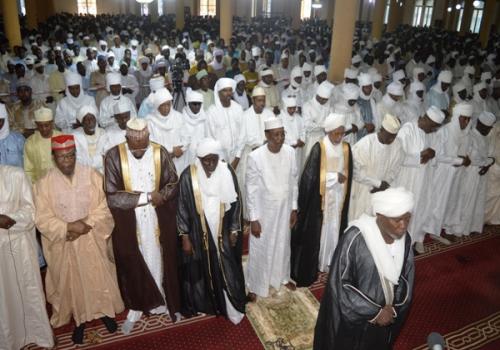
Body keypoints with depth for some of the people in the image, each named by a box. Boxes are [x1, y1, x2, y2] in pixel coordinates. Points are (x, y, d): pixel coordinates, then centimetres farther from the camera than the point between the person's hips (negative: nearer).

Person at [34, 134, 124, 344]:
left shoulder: (92, 175, -8)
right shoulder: (44, 184, -8)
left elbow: (104, 208, -6)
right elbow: (42, 219, -9)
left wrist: (86, 223, -19)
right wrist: (68, 227, -21)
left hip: (92, 240, 0)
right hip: (63, 244, 0)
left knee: (98, 277, 13)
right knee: (72, 281, 14)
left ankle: (105, 311, 36)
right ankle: (80, 319, 34)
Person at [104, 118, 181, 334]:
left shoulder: (160, 153, -10)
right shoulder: (113, 156, -14)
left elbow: (173, 183, 0)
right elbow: (112, 196, -18)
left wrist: (162, 196, -20)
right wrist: (147, 197, -21)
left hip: (158, 220, 1)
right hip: (127, 223, -1)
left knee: (160, 262, 16)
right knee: (132, 265, 14)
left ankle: (166, 302, 38)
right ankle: (136, 307, 36)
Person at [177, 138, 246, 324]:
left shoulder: (227, 172, -9)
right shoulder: (188, 176, -13)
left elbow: (236, 203, 0)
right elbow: (182, 208, -6)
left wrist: (234, 231, 1)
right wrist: (185, 237, -6)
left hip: (223, 234, 1)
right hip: (198, 235, -1)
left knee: (227, 271, 11)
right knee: (200, 271, 15)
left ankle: (232, 308, 28)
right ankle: (204, 304, 38)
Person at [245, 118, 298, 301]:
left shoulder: (290, 152, -9)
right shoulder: (255, 157, -22)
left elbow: (293, 182, 2)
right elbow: (251, 190, -15)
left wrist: (294, 208, 6)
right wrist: (253, 218, -12)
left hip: (284, 209, 4)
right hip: (263, 211, -4)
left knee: (283, 245, 22)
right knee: (259, 249, 11)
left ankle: (283, 277, 47)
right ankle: (254, 286, 32)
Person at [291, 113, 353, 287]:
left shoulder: (346, 148, 0)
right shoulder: (319, 148, -16)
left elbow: (348, 175, 9)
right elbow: (311, 176, -20)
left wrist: (343, 187, 2)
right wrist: (335, 176, -18)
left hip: (338, 198, 5)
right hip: (319, 199, -5)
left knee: (333, 231, 14)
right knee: (315, 232, 4)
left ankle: (328, 262, 32)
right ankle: (307, 269, 19)